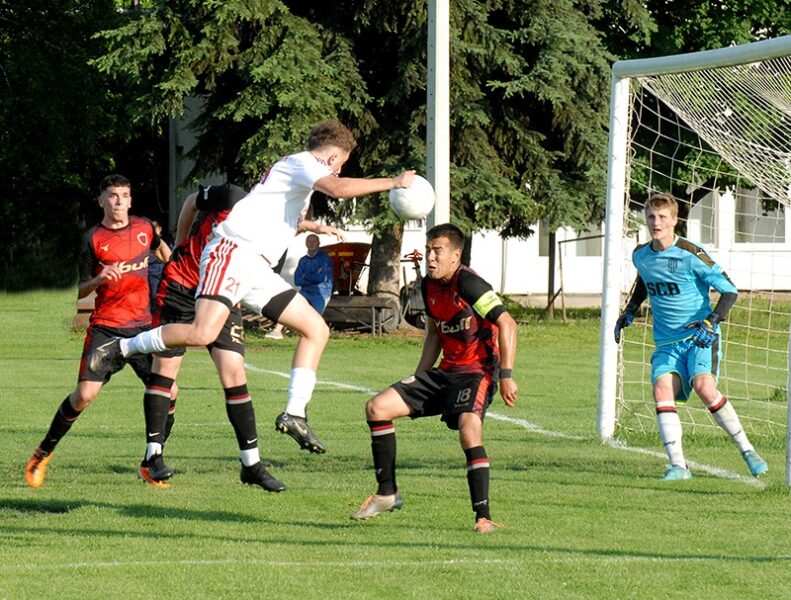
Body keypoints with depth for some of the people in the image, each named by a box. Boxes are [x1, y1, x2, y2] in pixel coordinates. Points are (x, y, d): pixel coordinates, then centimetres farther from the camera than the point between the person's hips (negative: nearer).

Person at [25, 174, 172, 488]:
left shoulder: (144, 228, 6)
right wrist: (99, 279, -20)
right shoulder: (93, 239, -5)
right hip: (105, 327, -3)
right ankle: (43, 453, 7)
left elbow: (161, 249, 30)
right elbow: (79, 291, -2)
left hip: (143, 325, 4)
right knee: (85, 394, -14)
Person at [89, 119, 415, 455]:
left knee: (316, 329, 4)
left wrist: (315, 227, 59)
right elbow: (339, 188, -22)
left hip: (258, 271, 11)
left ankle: (294, 414, 0)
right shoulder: (303, 163, -2)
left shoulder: (299, 169, 28)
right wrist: (392, 183, -14)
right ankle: (121, 348, -9)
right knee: (203, 334, -27)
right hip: (234, 252, -11)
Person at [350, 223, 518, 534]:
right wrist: (418, 379, 20)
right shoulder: (430, 287, 7)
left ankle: (483, 517, -27)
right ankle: (387, 494, 11)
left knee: (468, 429, -34)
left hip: (478, 371, -9)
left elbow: (507, 324, -21)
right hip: (446, 371, 9)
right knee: (377, 407, 0)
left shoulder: (468, 284, -19)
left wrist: (506, 376, -25)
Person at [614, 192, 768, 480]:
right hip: (666, 343, 5)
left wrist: (712, 321, -23)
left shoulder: (690, 254, -13)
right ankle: (677, 465, -21)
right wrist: (629, 313, 22)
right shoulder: (640, 255, 5)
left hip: (700, 337, -5)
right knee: (662, 390, -20)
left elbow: (729, 289, -10)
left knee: (704, 387, -26)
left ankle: (747, 449, -9)